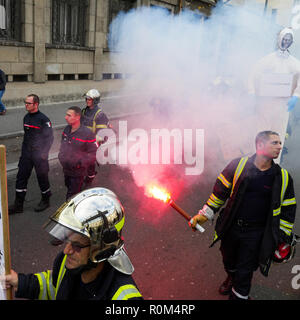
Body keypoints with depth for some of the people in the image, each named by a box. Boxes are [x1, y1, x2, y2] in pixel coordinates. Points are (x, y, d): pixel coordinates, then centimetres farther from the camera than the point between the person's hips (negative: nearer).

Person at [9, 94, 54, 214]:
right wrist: (23, 152, 15)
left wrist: (43, 153, -15)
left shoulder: (43, 119, -13)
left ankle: (45, 201, 26)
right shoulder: (26, 117, 9)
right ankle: (18, 205, 14)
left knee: (42, 178, 6)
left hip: (39, 155, -7)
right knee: (21, 177, 6)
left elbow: (50, 138, -12)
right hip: (26, 154, 7)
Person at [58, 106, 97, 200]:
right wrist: (61, 156, 7)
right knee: (69, 188, 24)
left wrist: (81, 163, -22)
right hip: (66, 170, 8)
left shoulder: (87, 133, -21)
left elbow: (94, 154, -16)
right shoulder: (66, 130, 2)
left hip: (77, 173, -7)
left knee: (71, 197, -3)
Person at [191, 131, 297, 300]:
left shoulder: (283, 178, -6)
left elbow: (288, 210, 3)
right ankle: (231, 278, 57)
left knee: (245, 272, 5)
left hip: (255, 234, -1)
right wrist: (205, 214, -3)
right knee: (229, 261, 24)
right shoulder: (238, 165, -9)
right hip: (231, 228, 2)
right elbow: (220, 191, -2)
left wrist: (283, 238, 1)